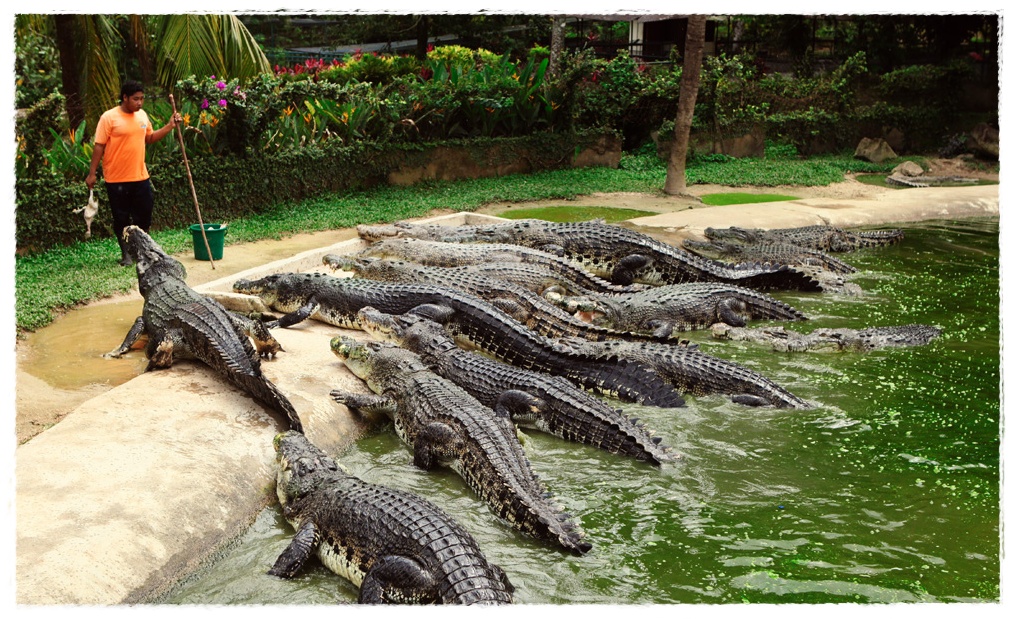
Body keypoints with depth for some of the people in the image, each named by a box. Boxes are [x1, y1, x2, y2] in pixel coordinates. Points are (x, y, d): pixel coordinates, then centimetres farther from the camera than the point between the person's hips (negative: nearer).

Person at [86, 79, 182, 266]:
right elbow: (99, 146, -10)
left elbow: (149, 138, 20)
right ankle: (126, 253, 18)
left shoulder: (142, 115, 7)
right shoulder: (109, 117, -11)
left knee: (144, 216, 10)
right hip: (117, 180, -5)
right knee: (121, 219, 6)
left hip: (140, 177, 5)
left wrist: (170, 126, 10)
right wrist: (92, 173, -11)